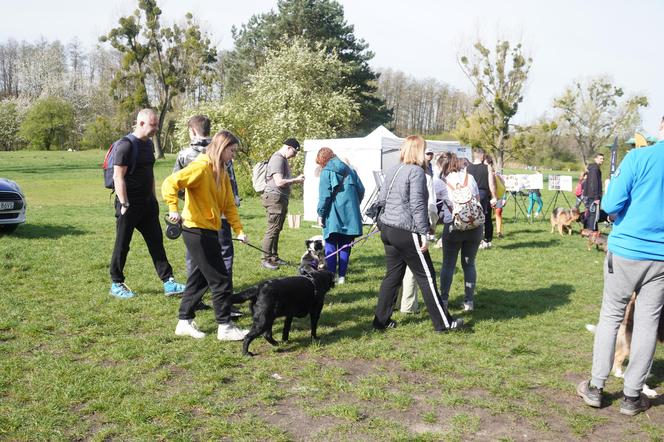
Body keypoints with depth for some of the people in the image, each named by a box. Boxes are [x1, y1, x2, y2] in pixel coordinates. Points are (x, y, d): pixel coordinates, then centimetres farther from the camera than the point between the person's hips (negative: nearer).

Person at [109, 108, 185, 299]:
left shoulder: (148, 144, 11)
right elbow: (118, 177, -17)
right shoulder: (125, 145, -14)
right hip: (129, 206, -8)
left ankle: (168, 282, 8)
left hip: (147, 204, 8)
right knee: (122, 245, 5)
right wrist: (124, 205, -19)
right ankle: (116, 284, 18)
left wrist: (153, 198, 16)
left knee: (157, 243, 6)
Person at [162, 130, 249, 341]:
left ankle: (185, 322, 27)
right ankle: (225, 327, 8)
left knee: (200, 277, 16)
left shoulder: (222, 173, 13)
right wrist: (173, 209, -32)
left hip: (209, 231, 9)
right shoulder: (201, 167, -15)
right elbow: (170, 183, -24)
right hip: (197, 230, -9)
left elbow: (229, 205, 12)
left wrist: (239, 230, 4)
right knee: (220, 279, -3)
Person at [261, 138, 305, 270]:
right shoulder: (277, 159, -14)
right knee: (272, 230, -8)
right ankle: (266, 259, -3)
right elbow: (279, 182, -22)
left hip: (282, 199, 10)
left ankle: (274, 257, 21)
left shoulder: (283, 159, 19)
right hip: (275, 198, -10)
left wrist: (295, 180, 12)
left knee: (277, 229, 14)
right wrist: (296, 180, -11)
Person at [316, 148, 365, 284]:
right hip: (350, 215, 5)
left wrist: (320, 214, -4)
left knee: (331, 246, 4)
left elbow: (324, 196, -11)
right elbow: (361, 190, 12)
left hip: (334, 215, -5)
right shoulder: (349, 169, 12)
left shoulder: (326, 171, -4)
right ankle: (341, 276, 10)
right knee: (345, 246, 10)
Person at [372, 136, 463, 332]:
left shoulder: (392, 170, 13)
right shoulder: (416, 171, -11)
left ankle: (381, 320, 18)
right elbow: (417, 205, -17)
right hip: (406, 232, -8)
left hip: (387, 229, 8)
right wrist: (424, 234, -14)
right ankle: (443, 322, 10)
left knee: (393, 275, 15)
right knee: (426, 276, 1)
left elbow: (381, 198, 17)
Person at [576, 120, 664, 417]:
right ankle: (632, 397, 17)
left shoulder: (639, 157, -11)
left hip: (627, 250, -2)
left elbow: (610, 205, -12)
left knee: (610, 317, 10)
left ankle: (596, 388, 16)